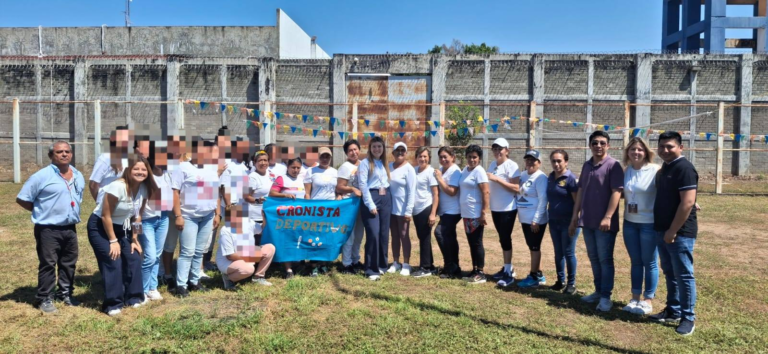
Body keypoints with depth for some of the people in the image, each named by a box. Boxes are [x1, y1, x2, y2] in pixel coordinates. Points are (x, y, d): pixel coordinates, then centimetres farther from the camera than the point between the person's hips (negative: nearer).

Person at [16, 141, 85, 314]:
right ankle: (44, 298, 13)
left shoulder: (78, 176, 9)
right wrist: (42, 211, -4)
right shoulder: (42, 176, -12)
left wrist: (72, 212, 12)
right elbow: (22, 199, -8)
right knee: (48, 264, 1)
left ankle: (66, 293, 29)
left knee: (69, 263, 14)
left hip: (70, 228, 6)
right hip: (48, 229, -6)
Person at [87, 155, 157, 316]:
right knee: (113, 263, -12)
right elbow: (106, 216, -23)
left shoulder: (144, 188, -8)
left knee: (134, 259, 3)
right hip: (100, 227, -7)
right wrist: (113, 241, -18)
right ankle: (113, 304, 0)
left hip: (121, 227, 7)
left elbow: (137, 216, 2)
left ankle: (133, 297, 17)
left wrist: (134, 239, 2)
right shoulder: (118, 187, -29)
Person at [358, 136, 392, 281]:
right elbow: (363, 185, -10)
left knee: (384, 234, 8)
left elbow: (388, 182, 14)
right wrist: (371, 205, -15)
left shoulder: (385, 164, 17)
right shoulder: (365, 163, -2)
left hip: (386, 199, 6)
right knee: (373, 234, -10)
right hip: (371, 199, -6)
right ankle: (371, 269, -3)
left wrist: (388, 197, -1)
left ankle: (381, 265, 21)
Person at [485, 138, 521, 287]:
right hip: (495, 208, 7)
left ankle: (509, 273, 2)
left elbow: (516, 188, -20)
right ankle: (507, 268, 25)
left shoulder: (511, 166, -12)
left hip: (508, 209, -7)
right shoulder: (492, 165, 10)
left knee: (505, 238, -5)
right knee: (502, 238, 14)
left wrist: (497, 179, -23)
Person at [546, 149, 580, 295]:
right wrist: (549, 217, 12)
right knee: (558, 252, 13)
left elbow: (577, 202, -13)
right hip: (554, 221, 6)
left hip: (568, 222, -6)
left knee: (568, 253, 2)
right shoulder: (550, 177, 7)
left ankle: (571, 283, 15)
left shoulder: (570, 178, -12)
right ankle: (561, 281, 25)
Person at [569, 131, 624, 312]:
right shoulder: (587, 165, 11)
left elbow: (616, 192, -15)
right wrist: (575, 216, 13)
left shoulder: (613, 165, -8)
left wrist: (607, 217, -21)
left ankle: (606, 296, 9)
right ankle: (598, 291, 26)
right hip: (587, 221, 7)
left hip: (604, 222, -6)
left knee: (605, 260, 1)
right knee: (594, 259, 14)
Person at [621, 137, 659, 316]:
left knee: (649, 263, 6)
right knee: (635, 261, 14)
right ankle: (635, 297, 24)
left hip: (649, 223, -5)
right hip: (629, 223, 5)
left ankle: (648, 300, 17)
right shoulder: (626, 171, 5)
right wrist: (625, 214, 9)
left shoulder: (655, 171, -11)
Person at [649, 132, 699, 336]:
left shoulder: (684, 168, -15)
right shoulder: (665, 168, 14)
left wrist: (673, 230, -20)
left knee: (683, 275, 0)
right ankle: (673, 311, 27)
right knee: (670, 274, 16)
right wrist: (664, 230, 14)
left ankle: (688, 318, 10)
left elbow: (687, 202, -21)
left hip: (680, 232, -9)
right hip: (662, 230, 9)